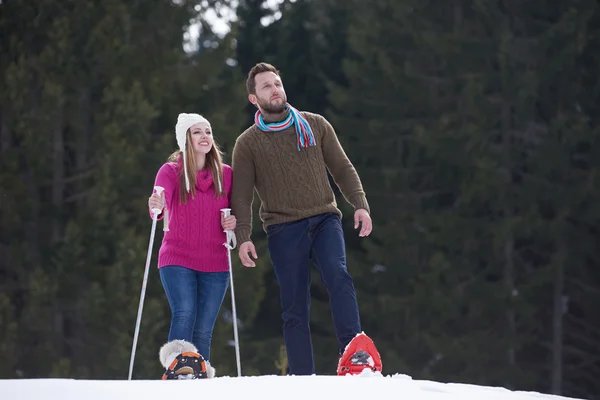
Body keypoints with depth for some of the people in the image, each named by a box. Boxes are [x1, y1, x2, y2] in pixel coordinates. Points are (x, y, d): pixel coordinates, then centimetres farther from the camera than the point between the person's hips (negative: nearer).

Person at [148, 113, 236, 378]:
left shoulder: (225, 174, 7)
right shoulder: (171, 171, -3)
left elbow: (234, 212, 17)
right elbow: (160, 202, -21)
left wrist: (233, 222, -6)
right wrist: (156, 207, -44)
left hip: (215, 265, 3)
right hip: (178, 260, -3)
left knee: (203, 330, 3)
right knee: (184, 315, -22)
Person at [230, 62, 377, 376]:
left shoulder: (315, 125, 12)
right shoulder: (248, 143, 8)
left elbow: (342, 169, 14)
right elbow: (241, 196, 6)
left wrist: (360, 205, -2)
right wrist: (243, 237, -8)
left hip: (324, 219, 0)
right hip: (283, 229, 0)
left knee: (338, 276, -26)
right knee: (294, 307, -3)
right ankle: (302, 380, -2)